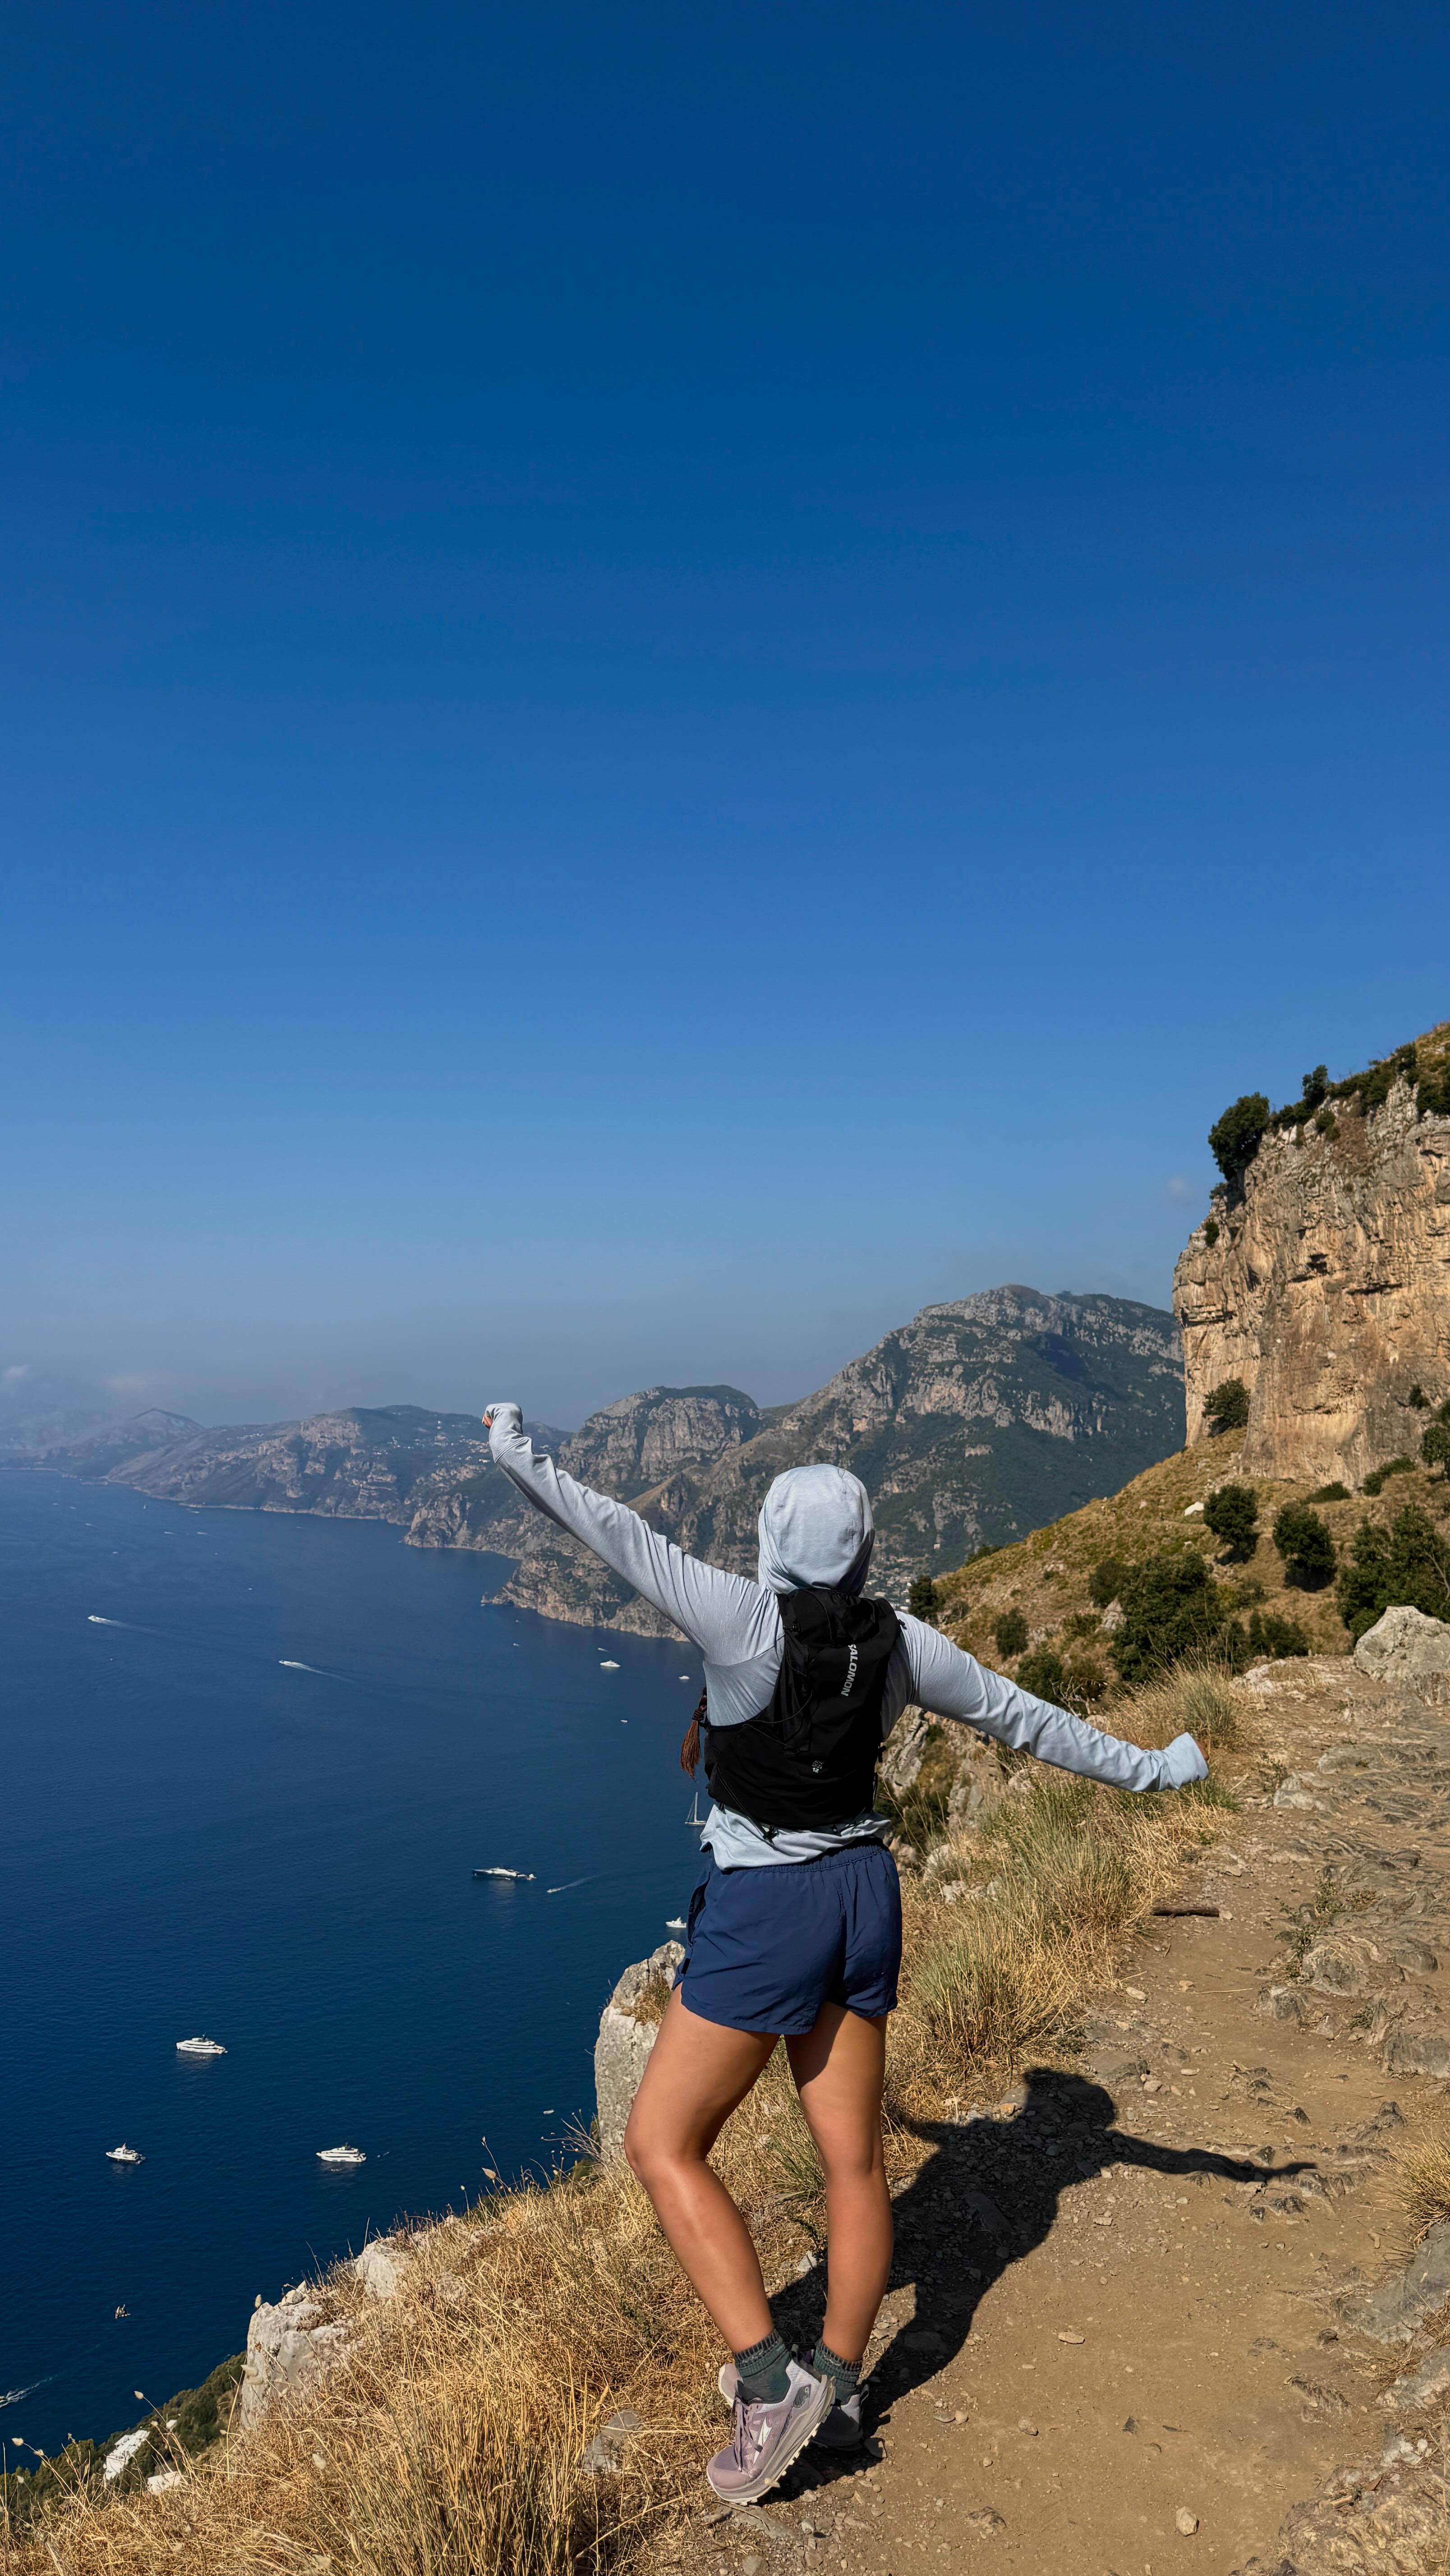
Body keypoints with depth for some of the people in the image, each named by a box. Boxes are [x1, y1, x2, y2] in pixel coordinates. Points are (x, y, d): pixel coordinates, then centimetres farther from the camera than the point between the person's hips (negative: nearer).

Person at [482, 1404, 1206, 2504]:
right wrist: (1145, 1767, 20)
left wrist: (523, 1463, 3)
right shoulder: (902, 1644, -5)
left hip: (762, 1911, -6)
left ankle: (769, 2380, 3)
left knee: (663, 2145, 7)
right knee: (854, 2156, 16)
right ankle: (839, 2390, 32)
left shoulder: (749, 1619, -20)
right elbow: (1025, 1717, 6)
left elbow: (625, 1537, -11)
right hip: (862, 1891, 7)